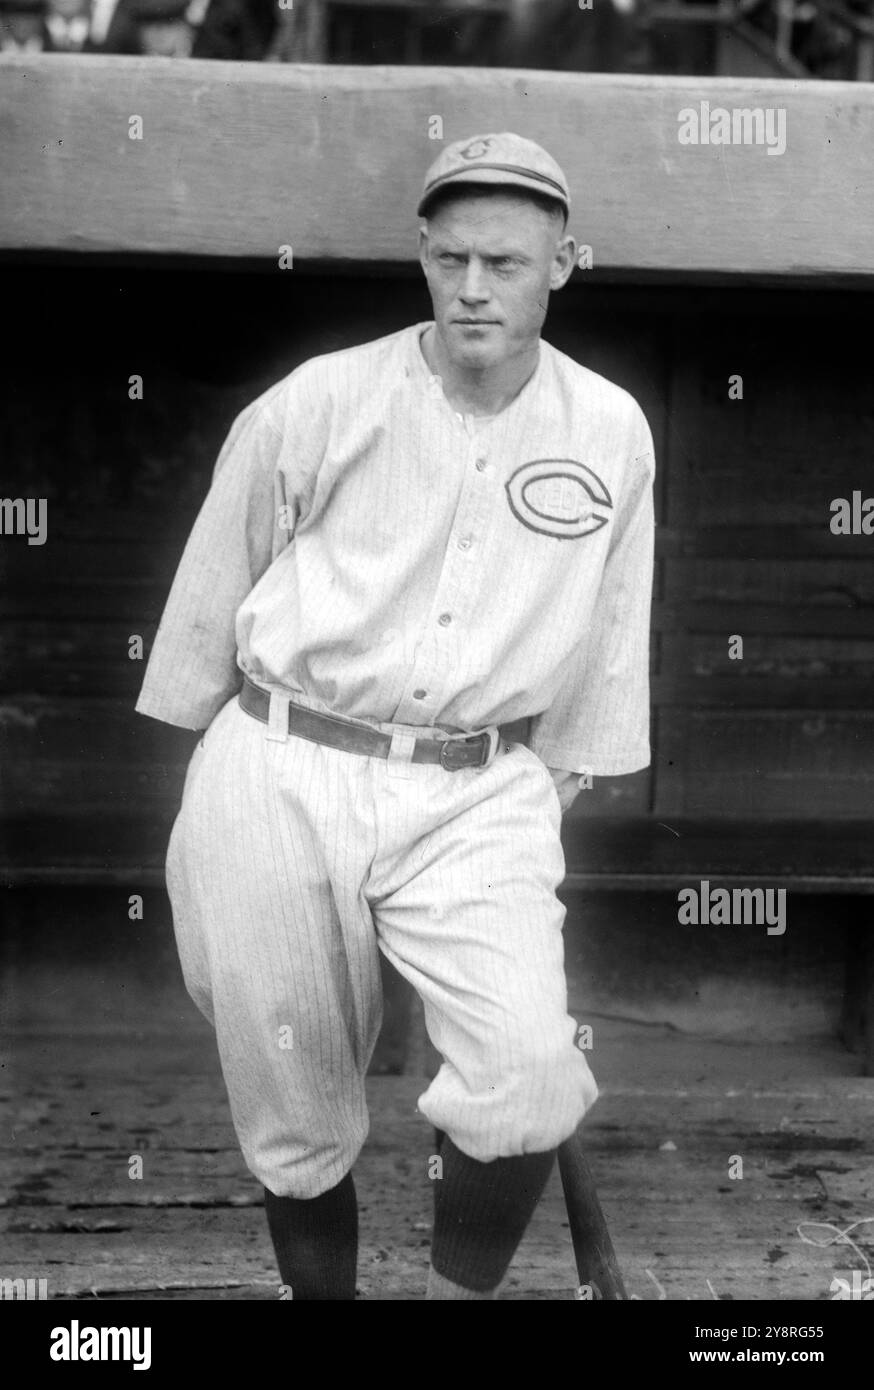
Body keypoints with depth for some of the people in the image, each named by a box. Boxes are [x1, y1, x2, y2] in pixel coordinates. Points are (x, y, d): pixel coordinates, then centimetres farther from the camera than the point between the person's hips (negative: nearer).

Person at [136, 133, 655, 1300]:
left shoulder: (611, 433, 2)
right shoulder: (318, 404, -4)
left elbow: (601, 646, 12)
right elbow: (210, 598, 5)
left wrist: (555, 795, 13)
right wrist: (201, 808, 9)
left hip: (477, 798, 1)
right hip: (281, 779, 0)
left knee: (532, 1075, -18)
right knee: (295, 1114, 7)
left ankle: (463, 1290, 7)